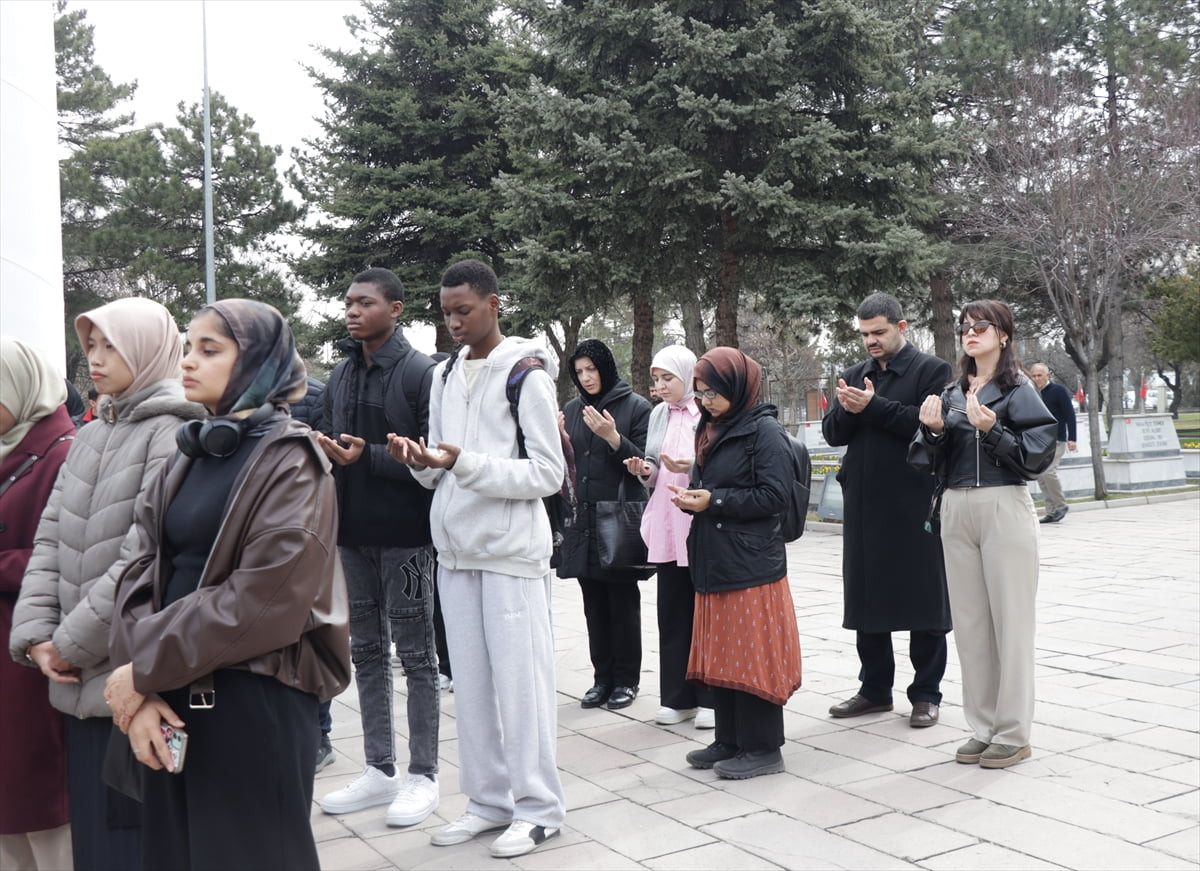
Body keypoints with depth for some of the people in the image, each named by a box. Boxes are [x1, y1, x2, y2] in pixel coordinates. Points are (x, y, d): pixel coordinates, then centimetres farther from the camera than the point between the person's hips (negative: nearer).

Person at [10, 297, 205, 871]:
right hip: (80, 684, 7)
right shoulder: (89, 438, 14)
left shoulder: (172, 434, -10)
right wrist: (36, 634, -3)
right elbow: (50, 541, 10)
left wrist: (71, 643, -12)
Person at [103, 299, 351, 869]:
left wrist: (145, 670, -13)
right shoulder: (188, 455, 12)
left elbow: (267, 598, -18)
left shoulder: (290, 460, -9)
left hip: (256, 700, -6)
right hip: (173, 701, 6)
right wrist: (139, 691, -11)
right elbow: (140, 572, 3)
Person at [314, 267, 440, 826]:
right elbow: (331, 447, 14)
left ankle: (423, 774, 14)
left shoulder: (421, 372, -9)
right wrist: (320, 449, -7)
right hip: (353, 532, 7)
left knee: (416, 654, 3)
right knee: (367, 650, 13)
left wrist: (369, 455, -24)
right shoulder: (341, 376, 12)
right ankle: (379, 770, 25)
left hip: (403, 534, -6)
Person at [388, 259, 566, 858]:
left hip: (511, 549, -6)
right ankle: (489, 802, 22)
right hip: (456, 549, 6)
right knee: (470, 680, 10)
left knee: (520, 678, -1)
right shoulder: (445, 375, 13)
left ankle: (537, 807, 11)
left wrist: (465, 463, -21)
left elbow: (549, 473, -14)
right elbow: (439, 474, 16)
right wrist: (421, 461, -7)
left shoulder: (526, 373, -7)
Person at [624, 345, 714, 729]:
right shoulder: (659, 415, 12)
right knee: (672, 612, 9)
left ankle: (710, 698, 12)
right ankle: (678, 697, 18)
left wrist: (693, 466, -23)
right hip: (667, 525, 6)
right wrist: (645, 471, -3)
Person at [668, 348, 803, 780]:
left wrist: (714, 500, -16)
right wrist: (691, 495, 1)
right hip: (714, 560, 8)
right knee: (720, 654, 12)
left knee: (751, 657, -2)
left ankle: (763, 748, 8)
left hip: (751, 563, -8)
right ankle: (730, 740, 23)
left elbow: (774, 496, -15)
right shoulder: (711, 428, 15)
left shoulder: (765, 431, -9)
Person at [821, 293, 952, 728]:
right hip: (864, 506, 6)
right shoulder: (855, 376, 15)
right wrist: (847, 410, -11)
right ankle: (875, 688, 23)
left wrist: (874, 407, -17)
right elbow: (832, 433, 10)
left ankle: (926, 693, 14)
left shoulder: (932, 370, -2)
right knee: (866, 599, 11)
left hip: (914, 505, -6)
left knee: (923, 597, 3)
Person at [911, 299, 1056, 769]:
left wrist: (991, 430, -20)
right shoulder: (951, 392, 13)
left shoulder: (1019, 390, -2)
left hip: (1004, 507, -5)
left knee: (1010, 621, 0)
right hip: (956, 510, 5)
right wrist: (932, 430, -6)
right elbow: (931, 462, 12)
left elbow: (1037, 454, -10)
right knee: (969, 623, 9)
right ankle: (983, 727, 19)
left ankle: (1013, 733, 10)